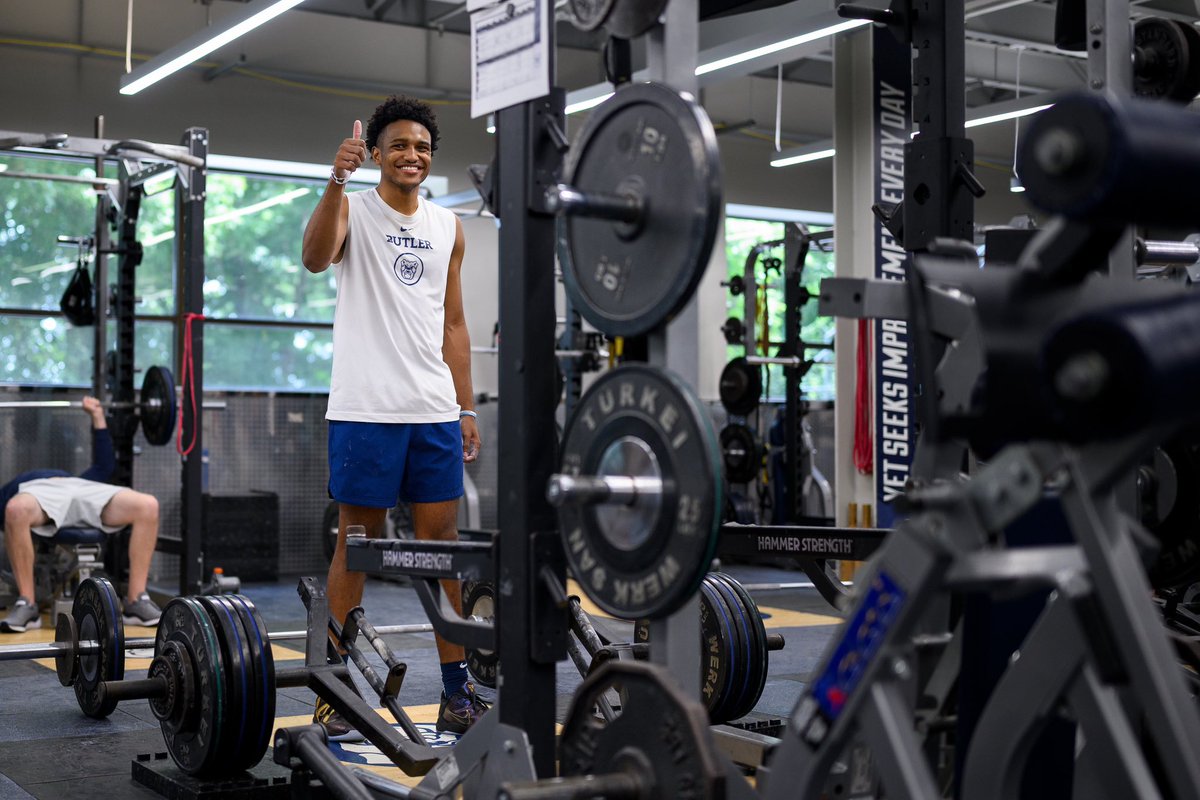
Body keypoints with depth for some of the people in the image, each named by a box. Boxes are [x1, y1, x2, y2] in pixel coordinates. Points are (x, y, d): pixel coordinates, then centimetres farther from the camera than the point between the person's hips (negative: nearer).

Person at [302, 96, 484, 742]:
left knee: (442, 542, 6)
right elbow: (315, 258, -21)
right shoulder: (353, 210, 2)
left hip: (434, 410, 5)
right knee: (356, 544, 0)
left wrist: (466, 408, 12)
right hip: (366, 408, -4)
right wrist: (336, 181, -35)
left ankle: (457, 695, 12)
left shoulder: (448, 228, 15)